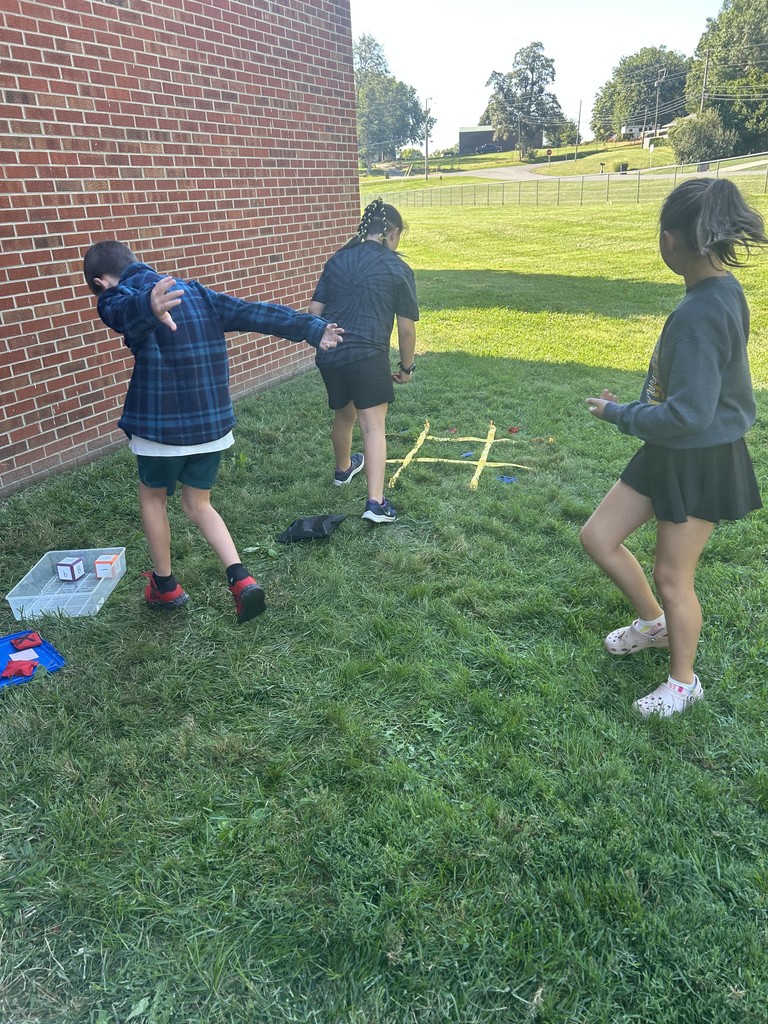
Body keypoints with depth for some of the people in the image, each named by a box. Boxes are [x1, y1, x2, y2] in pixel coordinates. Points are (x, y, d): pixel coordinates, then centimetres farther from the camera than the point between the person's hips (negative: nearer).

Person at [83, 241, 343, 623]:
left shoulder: (118, 298, -5)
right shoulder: (194, 291, 15)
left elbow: (131, 309, -31)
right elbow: (254, 313, 11)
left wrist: (149, 307, -54)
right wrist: (311, 328, 9)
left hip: (163, 424, -5)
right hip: (214, 421, 6)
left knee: (152, 495, 21)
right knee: (197, 504, 19)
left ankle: (165, 586, 32)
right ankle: (240, 577, 1)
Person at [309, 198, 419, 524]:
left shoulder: (337, 259, 12)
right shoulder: (398, 268, 1)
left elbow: (314, 310, 11)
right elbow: (406, 327, 0)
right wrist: (406, 367, 13)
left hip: (329, 354, 5)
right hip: (368, 356, -5)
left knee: (344, 415, 25)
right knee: (374, 426, -5)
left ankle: (343, 469, 49)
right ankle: (375, 502, -14)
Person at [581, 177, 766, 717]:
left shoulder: (700, 314, -28)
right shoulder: (722, 290, 2)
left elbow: (687, 415, -28)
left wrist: (619, 413, -14)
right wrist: (631, 408, 11)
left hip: (699, 462, -9)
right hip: (669, 453, 9)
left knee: (672, 577, 8)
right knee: (598, 537, 13)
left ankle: (683, 682, 33)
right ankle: (655, 623, 37)